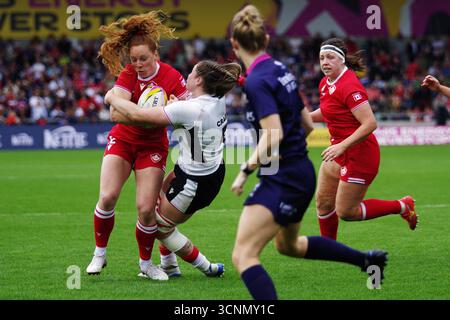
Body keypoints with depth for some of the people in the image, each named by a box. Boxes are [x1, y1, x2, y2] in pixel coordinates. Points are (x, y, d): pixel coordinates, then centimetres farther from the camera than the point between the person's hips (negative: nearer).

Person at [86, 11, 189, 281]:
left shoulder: (172, 77, -15)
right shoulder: (128, 74, -10)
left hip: (153, 146, -1)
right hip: (123, 139, 1)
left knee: (146, 208, -11)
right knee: (108, 197, -14)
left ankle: (146, 263, 11)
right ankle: (100, 254, 5)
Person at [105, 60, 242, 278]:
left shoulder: (188, 110, -29)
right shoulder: (218, 102, -6)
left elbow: (136, 114, -24)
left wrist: (112, 98, -7)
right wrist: (176, 104, -1)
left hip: (195, 183, -9)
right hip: (214, 170, 9)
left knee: (161, 226, 10)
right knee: (158, 199, 23)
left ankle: (207, 269, 21)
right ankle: (169, 266, 31)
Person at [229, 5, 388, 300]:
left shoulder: (256, 81, -18)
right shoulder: (280, 70, 9)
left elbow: (273, 135, -26)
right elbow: (307, 124, 16)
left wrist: (246, 171, -20)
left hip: (282, 179, -9)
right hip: (302, 173, 9)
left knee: (243, 256, -13)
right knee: (288, 244, 33)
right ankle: (368, 259, 43)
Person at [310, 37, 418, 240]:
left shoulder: (349, 86, -23)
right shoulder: (325, 83, 5)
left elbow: (370, 123, -28)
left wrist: (342, 146, -31)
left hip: (359, 155, -9)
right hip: (340, 151, 9)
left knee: (346, 212, -4)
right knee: (323, 202, 9)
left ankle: (402, 206, 11)